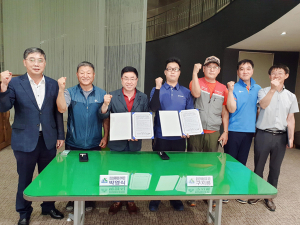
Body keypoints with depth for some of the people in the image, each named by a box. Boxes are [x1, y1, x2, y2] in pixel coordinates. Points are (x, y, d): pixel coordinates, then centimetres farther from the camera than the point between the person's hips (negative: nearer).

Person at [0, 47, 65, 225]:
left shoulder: (53, 84, 2)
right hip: (25, 140, -2)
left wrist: (60, 135, 3)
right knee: (25, 178, 13)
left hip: (48, 139, 2)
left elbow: (58, 111, 4)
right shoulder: (15, 83, -4)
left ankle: (49, 207, 36)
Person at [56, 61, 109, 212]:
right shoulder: (70, 92, -2)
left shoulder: (101, 94, 0)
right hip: (73, 143, 0)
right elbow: (62, 108, -19)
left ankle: (89, 200, 32)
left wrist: (106, 136, -2)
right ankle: (72, 199, 35)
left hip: (94, 143, 0)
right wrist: (61, 89, -28)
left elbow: (105, 118, 3)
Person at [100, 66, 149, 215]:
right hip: (117, 142, 0)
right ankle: (116, 201, 31)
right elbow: (103, 116, -10)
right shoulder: (113, 96, -2)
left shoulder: (143, 98, 2)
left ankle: (130, 200, 33)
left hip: (135, 142, 1)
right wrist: (105, 104, -30)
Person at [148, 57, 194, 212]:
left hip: (179, 137, 2)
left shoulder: (186, 92, 7)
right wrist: (158, 87, -19)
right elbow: (153, 108, -16)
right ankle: (155, 198, 26)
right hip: (161, 136, -1)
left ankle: (175, 198, 30)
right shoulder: (157, 90, 2)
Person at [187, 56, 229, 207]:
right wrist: (195, 72, -18)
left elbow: (225, 112, 12)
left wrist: (225, 132, 6)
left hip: (214, 133, 3)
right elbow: (196, 93, -20)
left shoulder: (223, 89, 12)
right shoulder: (196, 82, 4)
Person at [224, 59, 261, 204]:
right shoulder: (234, 87, -7)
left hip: (249, 130, 4)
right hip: (234, 130, -4)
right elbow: (231, 109, -16)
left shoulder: (257, 89, 7)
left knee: (242, 162, 14)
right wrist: (230, 90, -23)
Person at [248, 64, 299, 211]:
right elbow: (263, 105, -21)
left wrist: (291, 138, 3)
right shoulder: (264, 91, 0)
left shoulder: (291, 96, 8)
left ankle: (269, 196, 26)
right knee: (258, 166, 8)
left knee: (275, 168, 11)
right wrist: (273, 88, -27)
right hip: (263, 134, -2)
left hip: (281, 136, 3)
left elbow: (290, 119, 8)